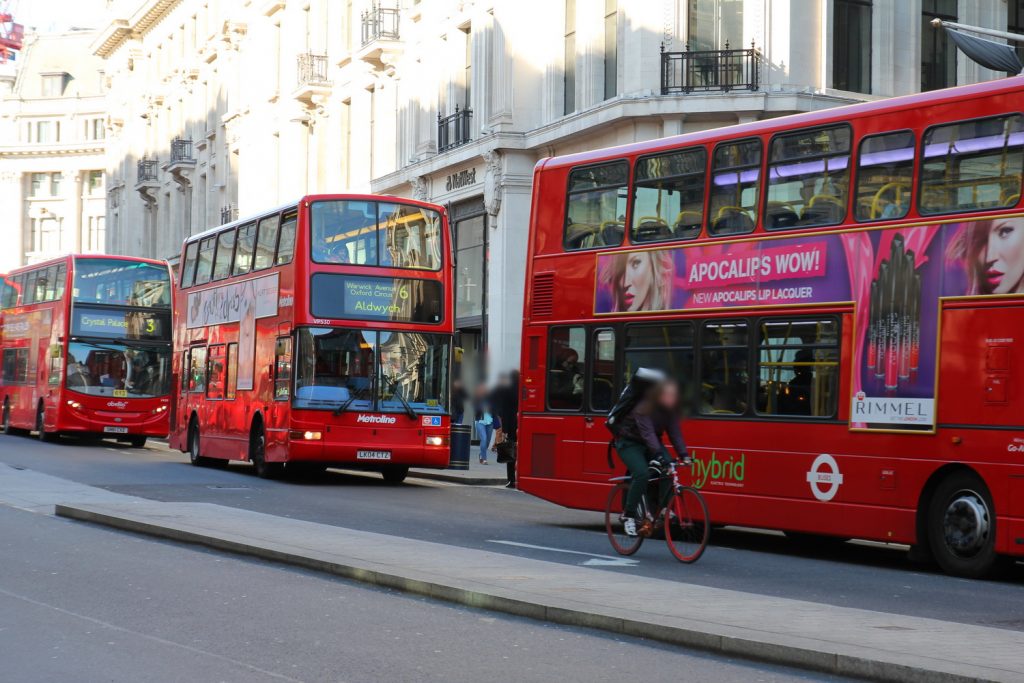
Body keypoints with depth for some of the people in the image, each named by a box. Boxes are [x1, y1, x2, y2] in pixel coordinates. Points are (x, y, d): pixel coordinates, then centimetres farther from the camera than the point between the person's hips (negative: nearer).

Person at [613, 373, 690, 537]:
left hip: (651, 443, 6)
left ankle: (664, 509, -7)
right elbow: (647, 433, -40)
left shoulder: (669, 410, -9)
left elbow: (675, 432, -13)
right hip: (629, 443, -6)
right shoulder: (643, 409, -29)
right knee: (642, 473, -28)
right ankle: (628, 515, -17)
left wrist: (684, 455, -26)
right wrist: (658, 455, -52)